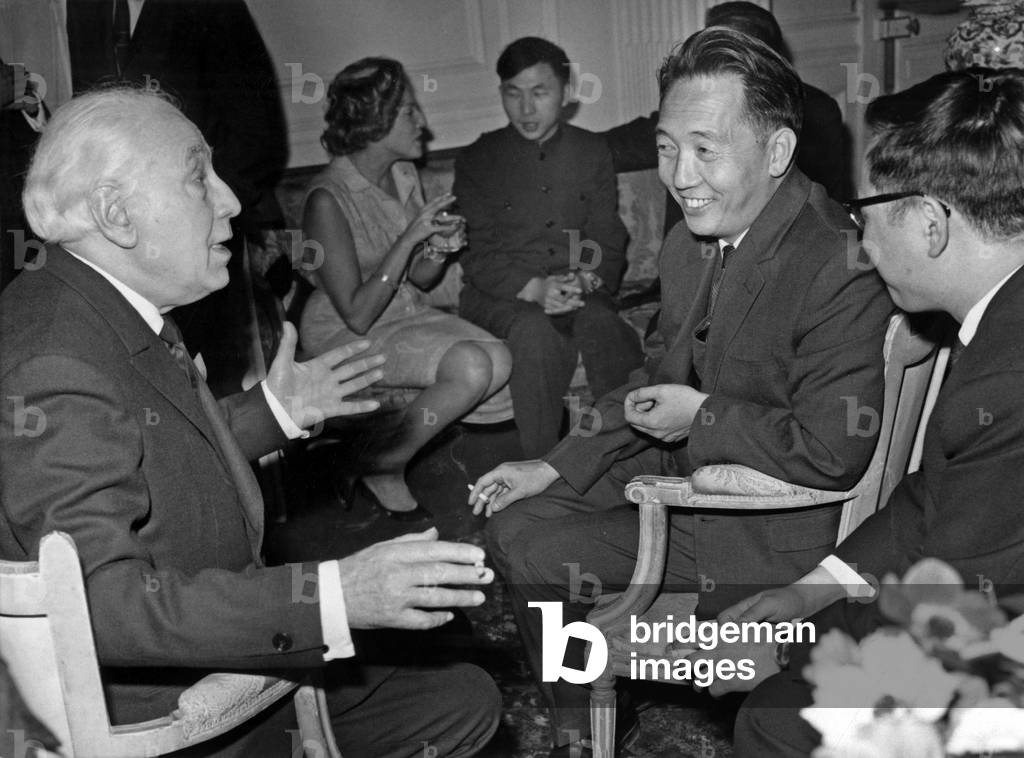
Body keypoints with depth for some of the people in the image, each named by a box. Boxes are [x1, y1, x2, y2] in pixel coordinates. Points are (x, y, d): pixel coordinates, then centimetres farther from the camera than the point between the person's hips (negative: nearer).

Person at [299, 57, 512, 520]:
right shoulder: (328, 199, -20)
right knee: (472, 367, -26)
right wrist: (410, 238, -24)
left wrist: (440, 250, -10)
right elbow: (357, 315, -22)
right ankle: (382, 471, -5)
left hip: (407, 311, 8)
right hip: (344, 334, -8)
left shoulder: (403, 175, 4)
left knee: (499, 360, -17)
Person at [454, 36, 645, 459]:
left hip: (577, 292, 2)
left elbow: (608, 242, 10)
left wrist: (585, 281, -14)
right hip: (499, 294, -1)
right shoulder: (477, 160, 6)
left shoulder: (591, 154, 13)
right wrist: (534, 288, -18)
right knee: (536, 331, -35)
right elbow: (477, 253, -1)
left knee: (604, 325, -33)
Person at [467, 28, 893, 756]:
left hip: (769, 531, -8)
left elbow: (834, 453, -26)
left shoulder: (844, 267, -25)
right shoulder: (690, 245, 2)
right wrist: (555, 468, 6)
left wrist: (702, 417, -17)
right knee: (520, 529, 9)